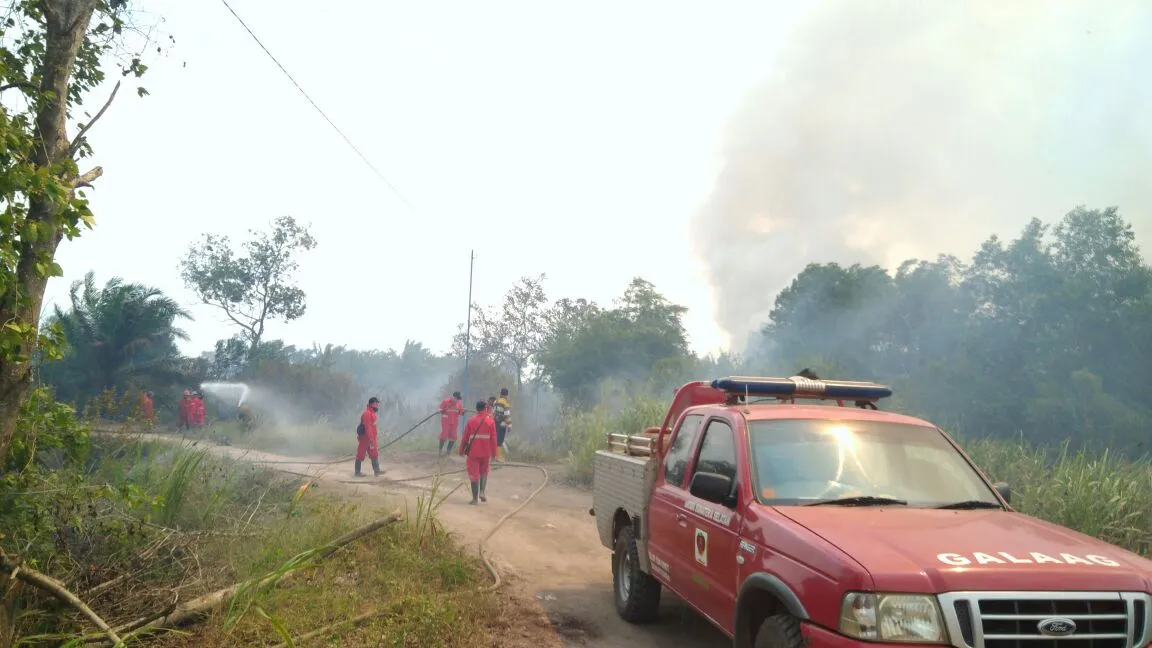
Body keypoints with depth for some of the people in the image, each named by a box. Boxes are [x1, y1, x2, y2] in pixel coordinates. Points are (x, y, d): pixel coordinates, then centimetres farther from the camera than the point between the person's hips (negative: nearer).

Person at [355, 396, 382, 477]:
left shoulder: (372, 413, 10)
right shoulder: (367, 413, -21)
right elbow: (368, 428, -26)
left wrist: (373, 440, 19)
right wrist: (371, 441, -27)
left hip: (371, 439, 10)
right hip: (364, 438, -10)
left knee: (374, 454, 10)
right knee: (360, 455, 2)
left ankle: (377, 471, 13)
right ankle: (357, 472, 10)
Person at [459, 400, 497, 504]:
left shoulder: (471, 421, -5)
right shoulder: (490, 421, -4)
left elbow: (465, 438, -2)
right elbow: (493, 439, -4)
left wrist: (462, 451, 9)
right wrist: (494, 453, 4)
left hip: (473, 452, -1)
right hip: (486, 453, 1)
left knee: (474, 474, 5)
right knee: (484, 473, 22)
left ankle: (475, 498, 5)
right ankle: (482, 492, 8)